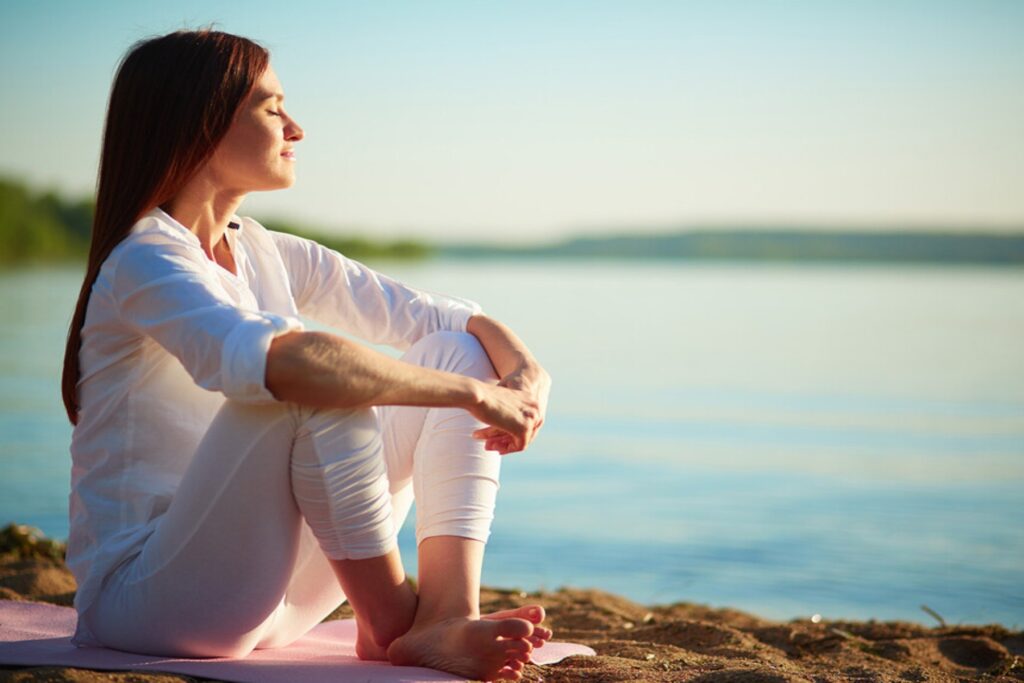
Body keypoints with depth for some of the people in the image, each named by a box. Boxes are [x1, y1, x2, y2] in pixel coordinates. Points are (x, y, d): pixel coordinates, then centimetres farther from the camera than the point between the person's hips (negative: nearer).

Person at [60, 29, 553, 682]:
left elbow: (431, 313, 7)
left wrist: (526, 369, -14)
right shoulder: (148, 261, -16)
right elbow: (273, 360, -37)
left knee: (456, 351, -2)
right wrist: (475, 392, -32)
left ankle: (447, 618, -20)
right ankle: (390, 624, -17)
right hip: (144, 598, -8)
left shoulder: (263, 254, 10)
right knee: (321, 383, -32)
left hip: (261, 592, 8)